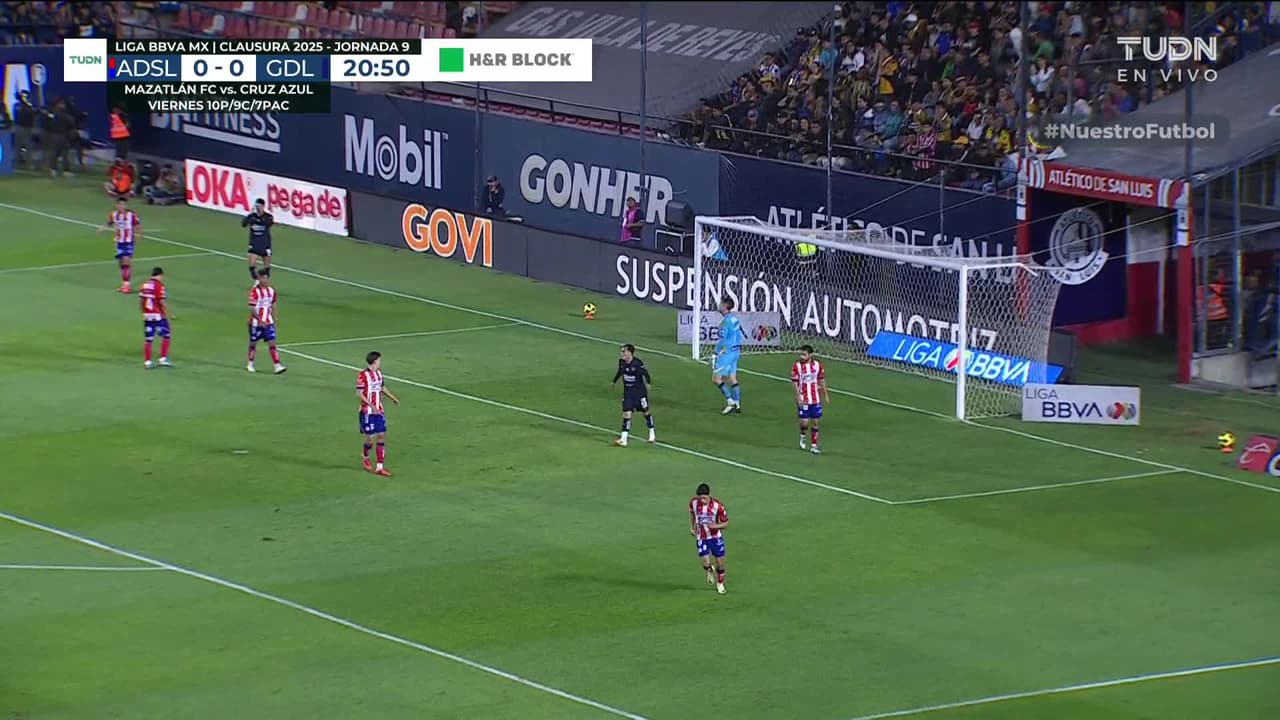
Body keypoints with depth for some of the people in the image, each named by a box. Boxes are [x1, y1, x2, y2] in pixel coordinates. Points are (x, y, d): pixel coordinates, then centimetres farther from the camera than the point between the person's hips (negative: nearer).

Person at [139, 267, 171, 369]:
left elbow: (141, 300, 10)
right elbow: (161, 303, -15)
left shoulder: (144, 285, 8)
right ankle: (163, 359, 1)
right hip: (158, 315, -6)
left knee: (148, 339, 8)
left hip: (147, 316, 6)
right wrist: (167, 315, -7)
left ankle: (147, 362, 8)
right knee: (165, 336, 6)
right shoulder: (159, 286, -11)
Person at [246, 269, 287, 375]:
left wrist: (274, 319, 11)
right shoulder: (254, 291, -15)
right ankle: (250, 365, 27)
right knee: (253, 343, 10)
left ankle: (277, 366, -11)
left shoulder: (271, 291, 4)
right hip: (256, 323, -4)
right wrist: (260, 320, -25)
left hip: (268, 322, 4)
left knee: (272, 343, -5)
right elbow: (252, 309, -17)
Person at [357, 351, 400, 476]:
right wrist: (372, 406, -25)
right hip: (367, 411, -7)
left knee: (382, 436, 2)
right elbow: (359, 393, -18)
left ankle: (380, 467, 3)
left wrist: (393, 398, 18)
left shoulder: (379, 373, 10)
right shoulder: (363, 375, -15)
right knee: (370, 438, -3)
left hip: (379, 411, 7)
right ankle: (366, 458, 29)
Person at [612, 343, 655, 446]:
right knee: (626, 413, -7)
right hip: (627, 392, 4)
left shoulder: (638, 363, -21)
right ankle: (623, 440, -10)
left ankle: (652, 435, 32)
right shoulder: (621, 362, -4)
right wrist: (614, 381, 25)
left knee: (646, 412, 12)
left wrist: (648, 383, -26)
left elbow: (645, 372, -14)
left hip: (639, 391, -4)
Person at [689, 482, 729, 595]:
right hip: (701, 538, 1)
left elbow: (725, 523, -10)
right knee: (706, 563, -10)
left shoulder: (718, 506, -20)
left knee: (720, 562, 6)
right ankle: (710, 571, 28)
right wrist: (692, 527, 8)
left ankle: (720, 584, 32)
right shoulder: (694, 502, -13)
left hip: (716, 537, -1)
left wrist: (715, 526, -29)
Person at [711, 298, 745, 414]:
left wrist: (715, 353, -12)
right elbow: (741, 335, 17)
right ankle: (737, 405, 13)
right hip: (736, 351, 9)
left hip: (727, 352, -9)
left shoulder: (726, 321, -18)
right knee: (732, 379, 13)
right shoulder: (735, 319, 9)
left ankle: (730, 401, -8)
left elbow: (722, 340, -20)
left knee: (716, 378, -4)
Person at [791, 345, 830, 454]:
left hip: (815, 399, 3)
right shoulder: (797, 366, -9)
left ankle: (813, 446, 13)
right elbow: (795, 383, -8)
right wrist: (798, 397, -16)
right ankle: (803, 436, 26)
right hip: (803, 400, -3)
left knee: (815, 422, 5)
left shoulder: (817, 365, -2)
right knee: (804, 422, -6)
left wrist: (826, 395, 9)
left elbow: (822, 381, 8)